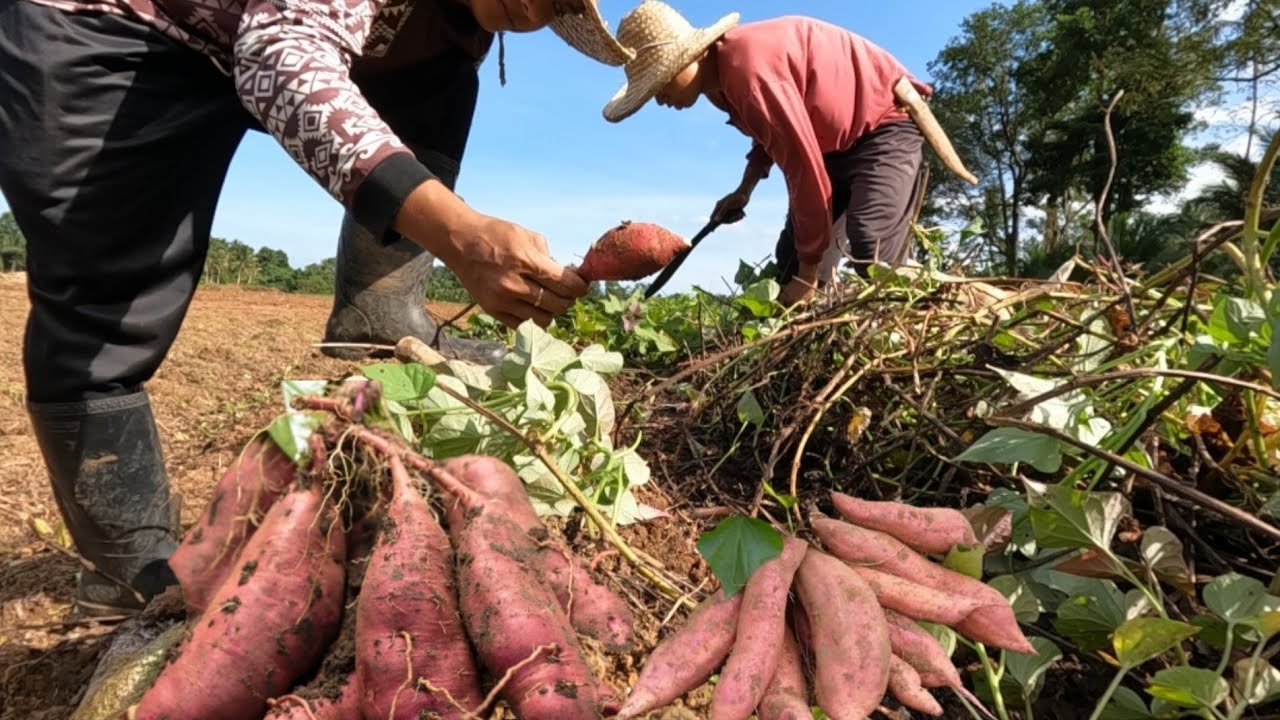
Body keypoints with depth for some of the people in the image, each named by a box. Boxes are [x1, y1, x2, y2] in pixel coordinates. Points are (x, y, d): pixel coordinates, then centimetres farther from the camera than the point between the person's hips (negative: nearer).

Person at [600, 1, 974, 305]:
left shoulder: (748, 64, -31)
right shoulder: (722, 75, -1)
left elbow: (805, 170, -30)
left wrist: (809, 277, -24)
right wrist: (743, 191, 7)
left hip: (884, 123, -9)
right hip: (833, 139, 9)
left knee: (872, 251, -31)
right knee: (790, 258, 2)